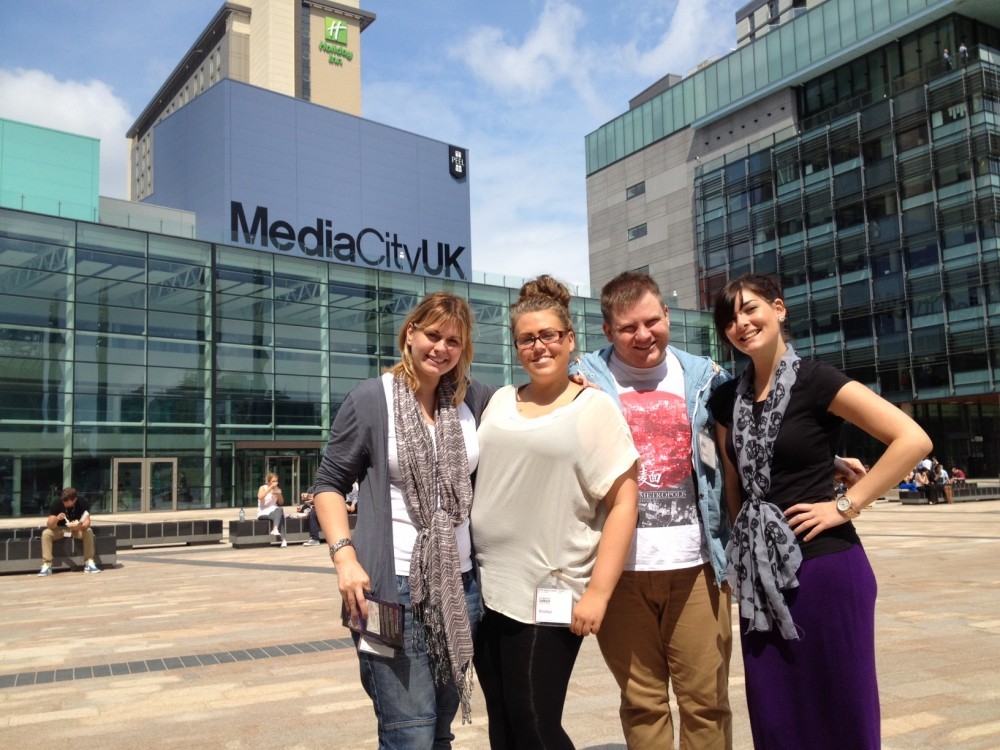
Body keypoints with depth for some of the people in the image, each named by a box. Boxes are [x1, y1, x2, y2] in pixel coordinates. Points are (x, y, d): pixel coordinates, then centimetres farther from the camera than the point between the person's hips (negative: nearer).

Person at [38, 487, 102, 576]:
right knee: (46, 533, -28)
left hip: (76, 529, 0)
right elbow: (49, 525, -22)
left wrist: (81, 527, -46)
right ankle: (47, 565, -27)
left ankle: (89, 563, -25)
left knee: (89, 531, -30)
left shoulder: (82, 503, -20)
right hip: (60, 529, 0)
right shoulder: (57, 504, -21)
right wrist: (56, 519, -44)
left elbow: (87, 522, -23)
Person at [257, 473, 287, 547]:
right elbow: (260, 497, -23)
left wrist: (279, 494, -5)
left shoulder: (277, 489, 12)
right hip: (263, 513, -4)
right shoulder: (263, 488, 0)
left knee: (279, 510, -33)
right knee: (279, 517, -32)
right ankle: (283, 539, -39)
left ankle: (275, 529, -48)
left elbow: (281, 503, 13)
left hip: (274, 512, 4)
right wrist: (270, 488, -23)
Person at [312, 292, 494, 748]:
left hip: (461, 585, 4)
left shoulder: (475, 399, 6)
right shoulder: (370, 399, -3)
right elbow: (329, 483, 0)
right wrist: (344, 556, -12)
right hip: (393, 587, -4)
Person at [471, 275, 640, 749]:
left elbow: (624, 502, -10)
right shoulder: (499, 403, 10)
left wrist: (598, 592, -15)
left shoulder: (593, 409, -5)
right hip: (485, 589, 6)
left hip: (547, 597, -5)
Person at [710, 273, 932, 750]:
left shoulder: (815, 381, -9)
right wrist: (738, 546, 14)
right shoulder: (727, 399, 8)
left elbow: (913, 439, -16)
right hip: (759, 573, 6)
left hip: (825, 564, -5)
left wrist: (845, 506, -15)